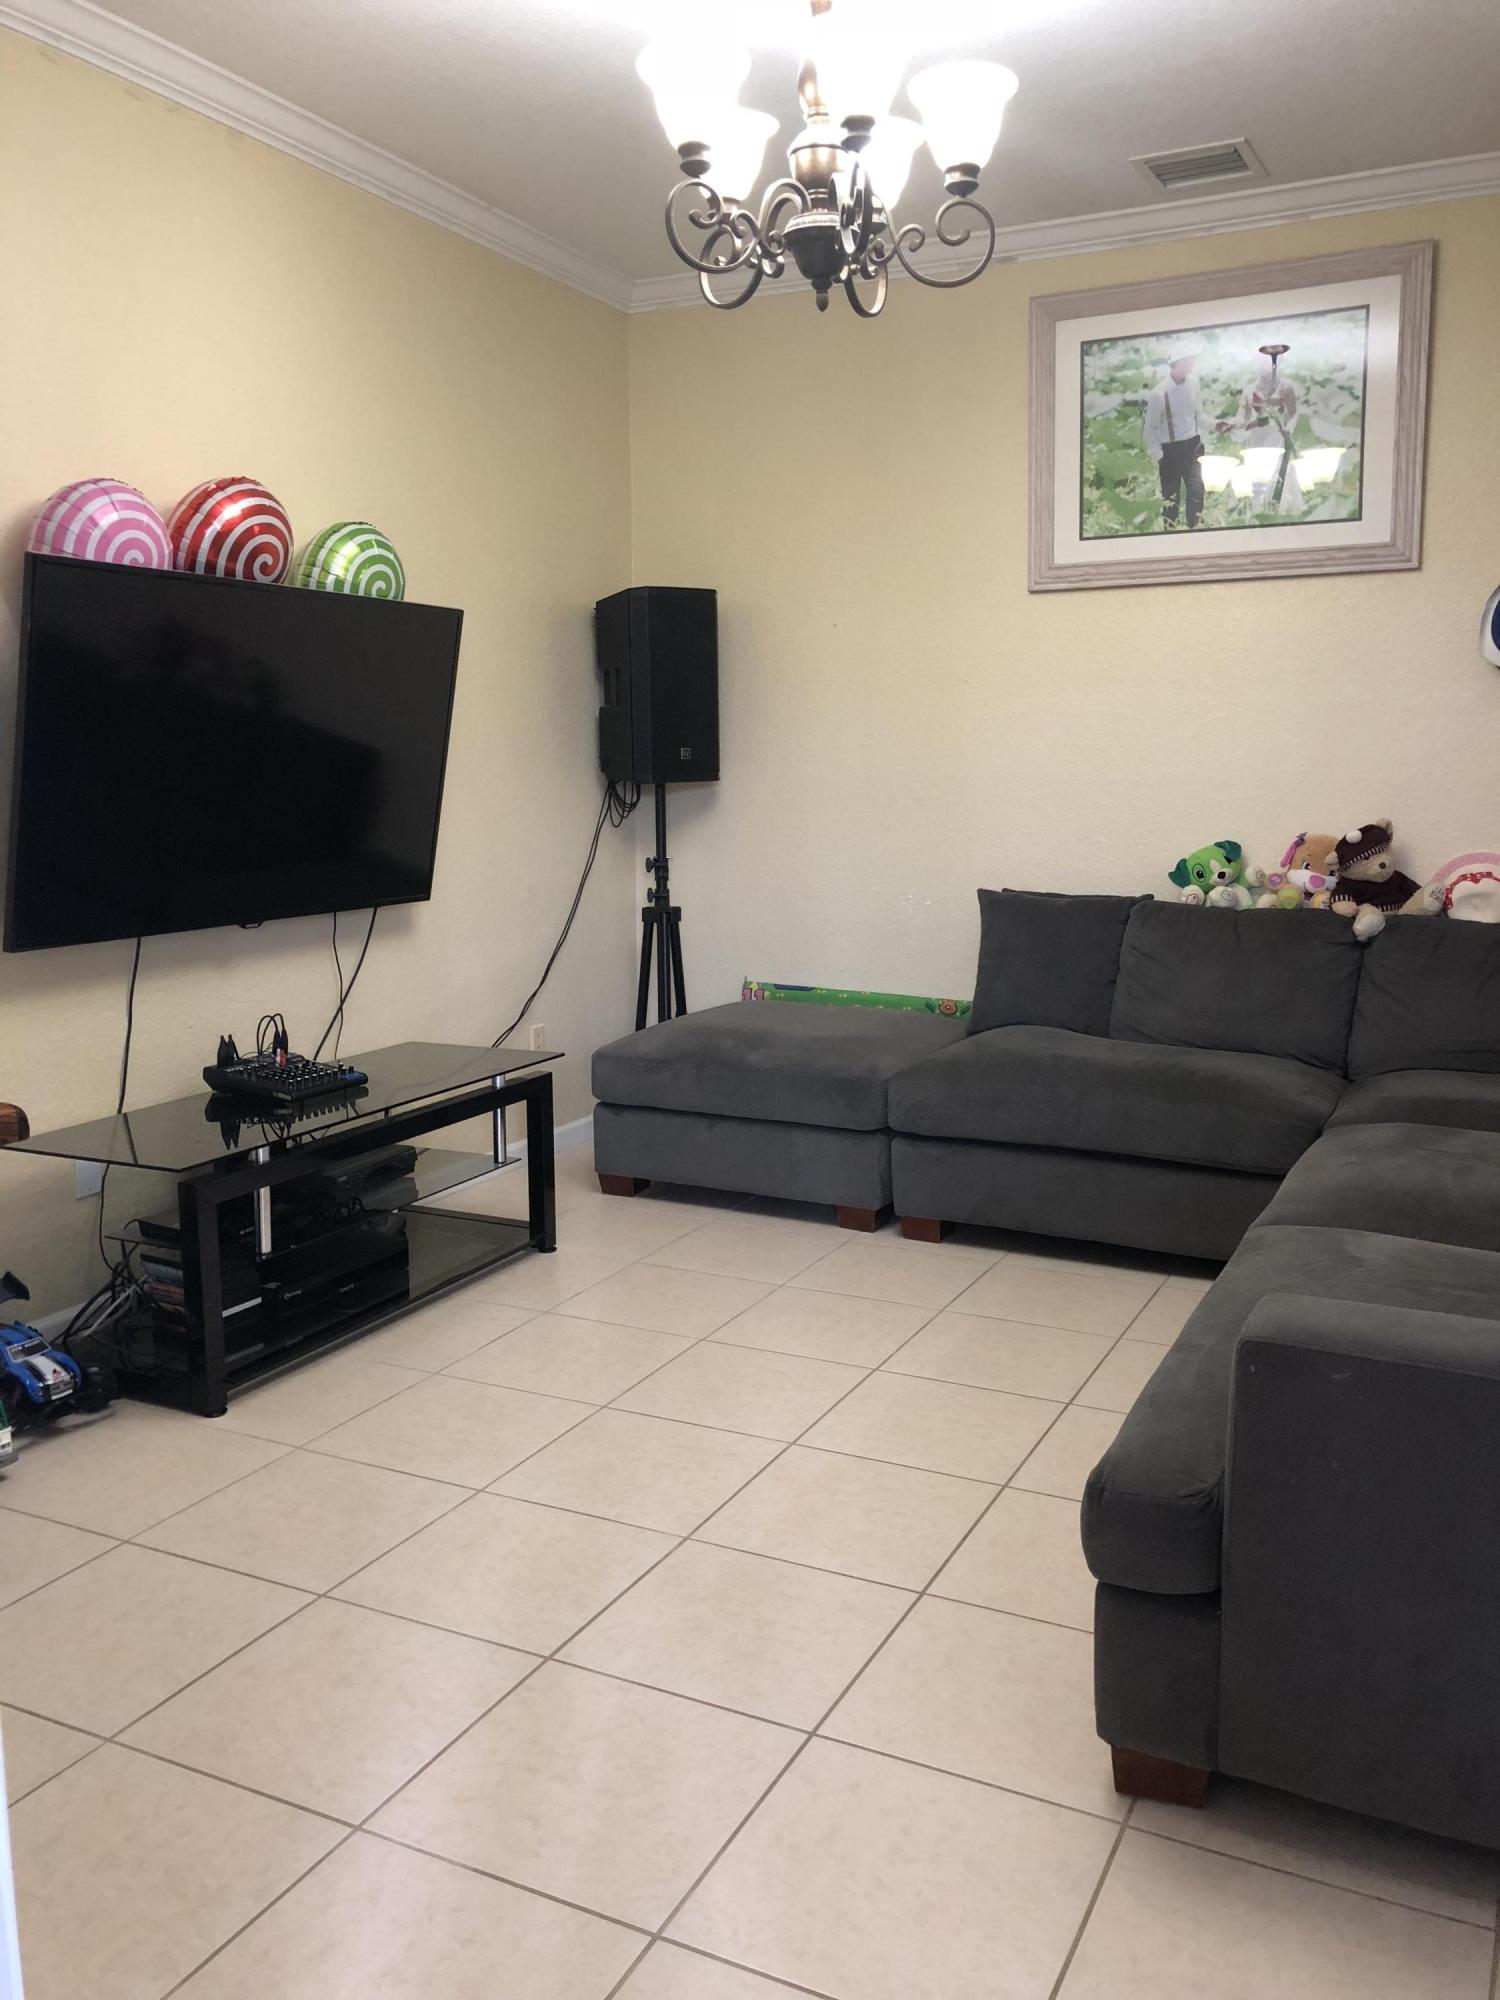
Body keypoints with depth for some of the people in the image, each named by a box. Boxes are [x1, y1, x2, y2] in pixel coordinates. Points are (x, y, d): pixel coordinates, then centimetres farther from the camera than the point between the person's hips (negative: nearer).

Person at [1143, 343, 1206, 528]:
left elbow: (1199, 412, 10)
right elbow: (1151, 427, -10)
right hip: (1170, 449, -4)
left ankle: (1195, 529, 17)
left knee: (1197, 489, 3)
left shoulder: (1193, 382, -4)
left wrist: (1203, 437, 10)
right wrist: (1156, 455, -10)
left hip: (1192, 445, 4)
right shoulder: (1159, 394, -20)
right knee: (1171, 494, 6)